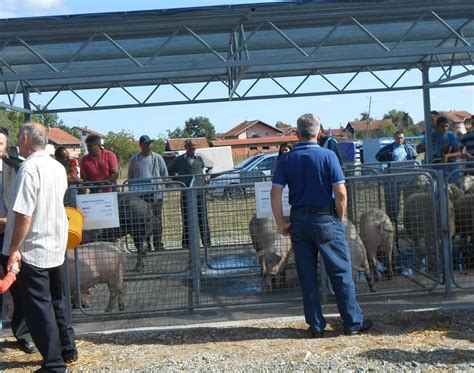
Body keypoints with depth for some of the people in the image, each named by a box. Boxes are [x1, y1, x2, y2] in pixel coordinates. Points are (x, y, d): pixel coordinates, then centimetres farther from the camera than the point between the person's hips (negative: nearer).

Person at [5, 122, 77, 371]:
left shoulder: (29, 169, -19)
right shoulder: (58, 167, 6)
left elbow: (24, 214, -24)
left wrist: (14, 249, -17)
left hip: (33, 249, -8)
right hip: (57, 245, 8)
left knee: (39, 308, 1)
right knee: (58, 300, 19)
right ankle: (68, 350, 29)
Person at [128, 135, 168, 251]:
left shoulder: (157, 158, 7)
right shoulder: (134, 160, 9)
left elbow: (165, 175, 10)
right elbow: (130, 177, 15)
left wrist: (161, 186, -1)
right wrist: (133, 190, 5)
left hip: (155, 193, -1)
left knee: (157, 219, 1)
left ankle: (158, 244, 7)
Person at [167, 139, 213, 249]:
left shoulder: (200, 158, 7)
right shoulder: (179, 160, 4)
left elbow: (211, 166, 24)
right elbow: (169, 170, 16)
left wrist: (206, 176, 10)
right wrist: (178, 181, 6)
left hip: (200, 192, 1)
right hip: (186, 193, -1)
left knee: (202, 218, 3)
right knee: (187, 219, 0)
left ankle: (207, 243, 9)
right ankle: (187, 244, 6)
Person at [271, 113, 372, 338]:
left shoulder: (287, 160, 2)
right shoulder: (327, 156, -8)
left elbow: (275, 193, -4)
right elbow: (341, 193, -13)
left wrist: (281, 224, 1)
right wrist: (340, 218, 1)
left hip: (299, 221, 4)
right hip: (325, 219, -3)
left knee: (307, 277, 9)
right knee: (341, 273, 6)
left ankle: (316, 326, 16)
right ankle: (353, 323, 13)